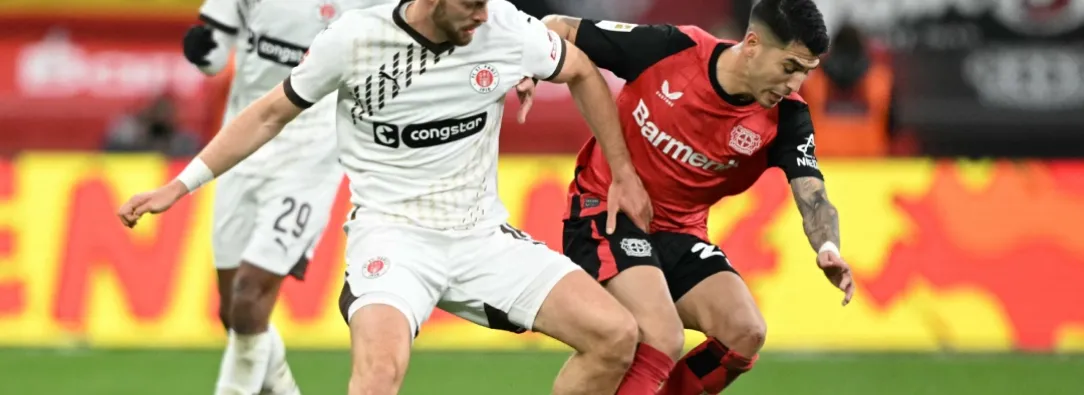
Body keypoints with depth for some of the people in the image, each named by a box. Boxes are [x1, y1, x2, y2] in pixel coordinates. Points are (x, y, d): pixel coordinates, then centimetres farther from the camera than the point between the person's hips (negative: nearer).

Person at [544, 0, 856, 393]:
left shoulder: (786, 117, -10)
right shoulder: (667, 48, -18)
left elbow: (812, 196, -21)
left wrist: (828, 249, -43)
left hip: (681, 232, 5)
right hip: (605, 211, -5)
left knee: (746, 334, -13)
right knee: (662, 338, -26)